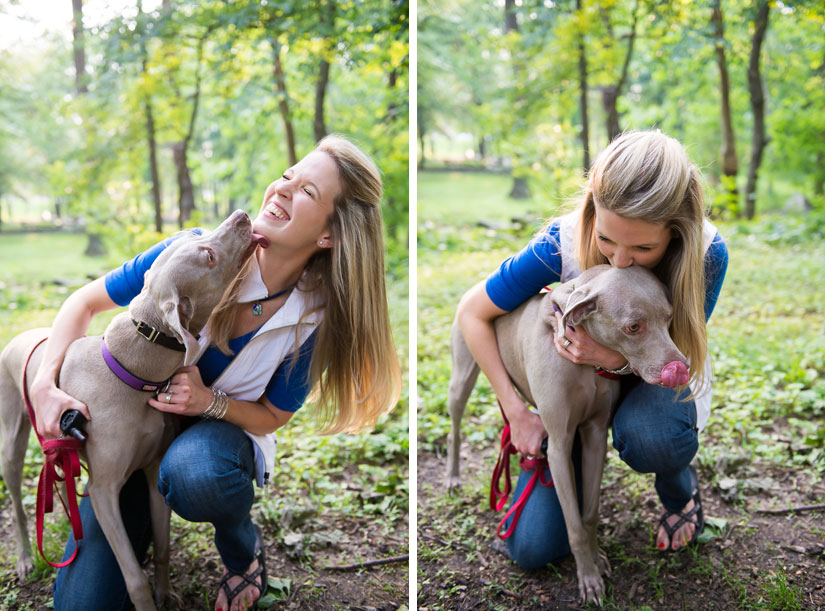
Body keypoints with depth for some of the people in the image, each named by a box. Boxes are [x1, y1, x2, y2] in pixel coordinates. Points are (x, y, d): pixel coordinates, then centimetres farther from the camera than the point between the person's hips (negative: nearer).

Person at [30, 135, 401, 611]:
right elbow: (86, 301, -10)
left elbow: (271, 416, -8)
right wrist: (47, 383, -25)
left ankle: (245, 552, -5)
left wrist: (209, 401, -28)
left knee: (192, 469, -41)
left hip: (223, 432, -1)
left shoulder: (314, 321, -21)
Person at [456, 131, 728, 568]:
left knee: (645, 433, -41)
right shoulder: (563, 244, -29)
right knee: (531, 548, -6)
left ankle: (682, 493, -2)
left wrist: (620, 359, -42)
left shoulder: (706, 251, -29)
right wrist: (516, 411, -18)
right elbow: (472, 312, -16)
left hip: (660, 381, -1)